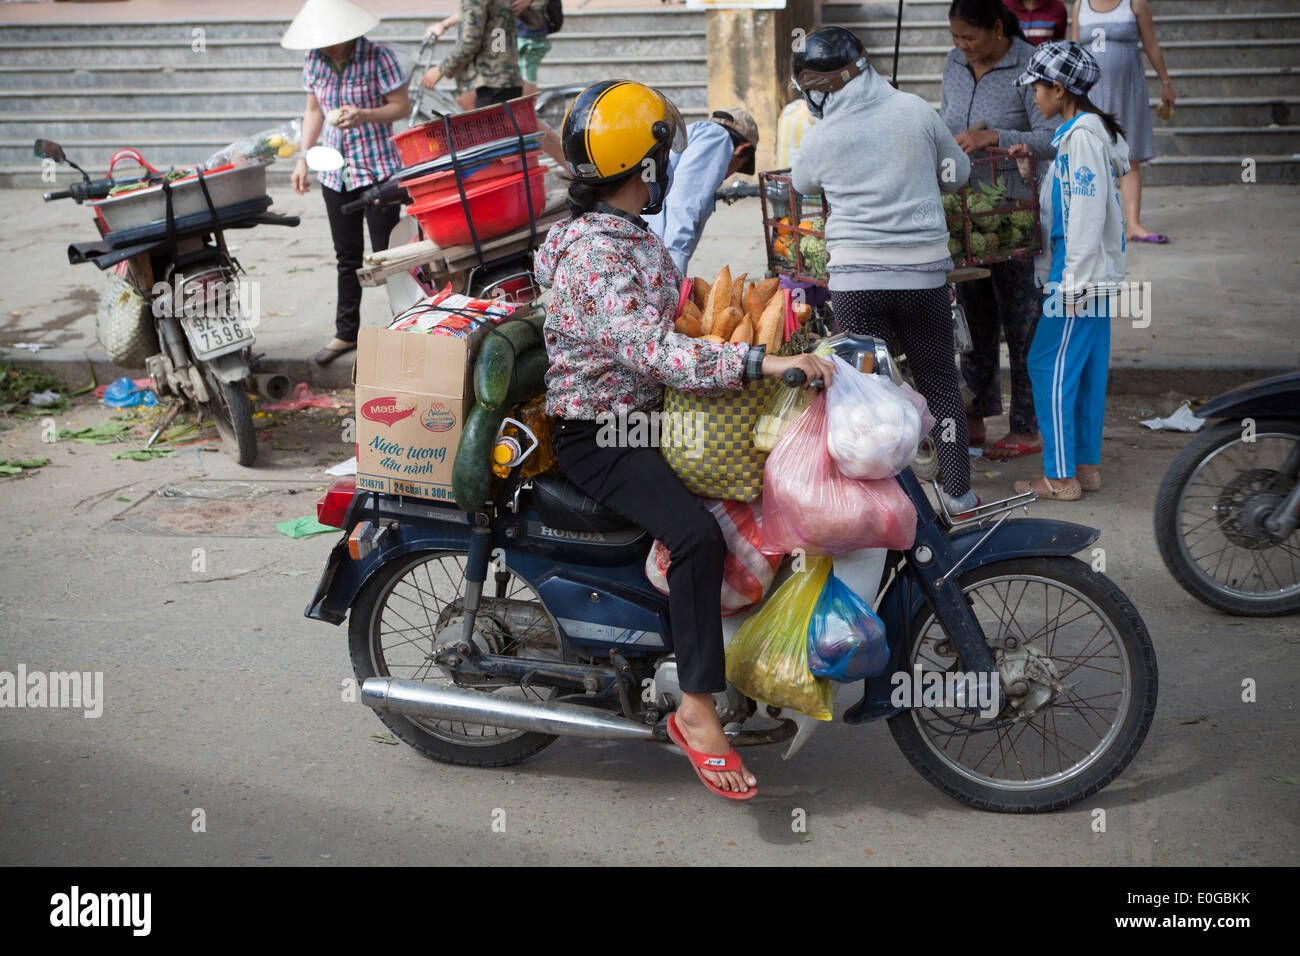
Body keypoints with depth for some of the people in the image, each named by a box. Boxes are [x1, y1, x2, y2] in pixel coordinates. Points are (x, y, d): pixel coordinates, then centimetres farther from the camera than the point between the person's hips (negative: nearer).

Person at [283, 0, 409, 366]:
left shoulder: (377, 57, -12)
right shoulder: (314, 60, 3)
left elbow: (402, 106, -9)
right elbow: (314, 110, 13)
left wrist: (364, 115, -25)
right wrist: (303, 158, 6)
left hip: (377, 168, -5)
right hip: (335, 170, 5)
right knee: (347, 256, 13)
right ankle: (346, 332, 23)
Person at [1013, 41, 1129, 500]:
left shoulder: (1082, 136, -17)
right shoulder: (1087, 131, 15)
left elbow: (1086, 214, -21)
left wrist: (1074, 283, -22)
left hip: (1080, 277, -10)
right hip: (1097, 274, 10)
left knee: (1050, 367, -6)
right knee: (1087, 369, 13)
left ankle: (1061, 477, -2)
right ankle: (1086, 465, 20)